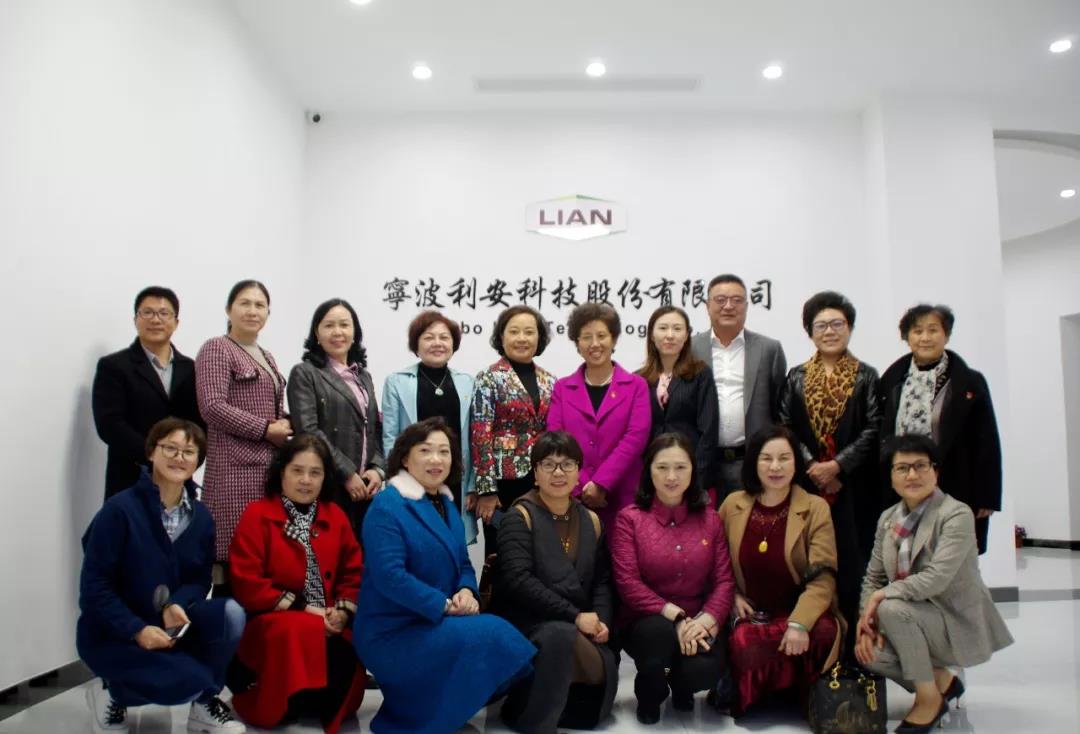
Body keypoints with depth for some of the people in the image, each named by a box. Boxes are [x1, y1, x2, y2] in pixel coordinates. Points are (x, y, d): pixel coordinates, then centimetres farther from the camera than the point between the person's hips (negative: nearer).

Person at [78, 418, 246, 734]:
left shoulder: (201, 517, 0)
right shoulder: (120, 509, -18)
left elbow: (200, 578, 3)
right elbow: (94, 586, -17)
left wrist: (177, 606, -19)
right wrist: (137, 630, -24)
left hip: (170, 623, 5)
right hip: (112, 633, -5)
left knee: (231, 613, -23)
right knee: (189, 680, -25)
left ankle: (205, 702, 0)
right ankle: (111, 693, 6)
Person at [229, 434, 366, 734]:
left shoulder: (336, 516, 12)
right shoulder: (257, 515, -2)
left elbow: (354, 572, 11)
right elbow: (246, 583, -10)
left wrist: (343, 610, -10)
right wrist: (300, 608, -15)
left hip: (328, 624, 4)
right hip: (271, 621, -3)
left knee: (348, 651, -30)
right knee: (301, 633, -38)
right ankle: (273, 709, -9)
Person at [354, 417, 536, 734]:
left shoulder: (446, 505, 13)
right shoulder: (386, 506, -14)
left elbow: (462, 563, 15)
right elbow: (389, 576, -24)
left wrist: (466, 592, -8)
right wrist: (445, 605, -21)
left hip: (434, 624, 8)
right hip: (393, 633, -8)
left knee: (499, 633, -13)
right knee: (491, 636, -22)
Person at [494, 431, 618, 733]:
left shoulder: (591, 520, 12)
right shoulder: (520, 516, -7)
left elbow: (602, 580, 10)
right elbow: (518, 580, -18)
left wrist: (601, 621, -10)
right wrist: (574, 616, -20)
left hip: (579, 628, 6)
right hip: (528, 621, -6)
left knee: (606, 676, -18)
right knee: (561, 634, -36)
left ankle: (530, 701, 8)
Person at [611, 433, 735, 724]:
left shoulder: (709, 518, 7)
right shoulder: (630, 518, -3)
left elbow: (724, 579, 0)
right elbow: (627, 582, -11)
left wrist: (707, 619, -19)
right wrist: (674, 616, -21)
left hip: (697, 623, 2)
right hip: (647, 621, -2)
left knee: (705, 671, -29)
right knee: (661, 632, -38)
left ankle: (681, 685, 15)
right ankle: (649, 697, 0)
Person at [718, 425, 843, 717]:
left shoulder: (815, 509, -5)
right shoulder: (733, 505, 4)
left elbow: (823, 577, -13)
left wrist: (799, 623, -28)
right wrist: (733, 597, -2)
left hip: (800, 612, -1)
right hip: (752, 614, 1)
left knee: (823, 633, -35)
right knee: (747, 646, -33)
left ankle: (803, 699, -3)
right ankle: (751, 701, 3)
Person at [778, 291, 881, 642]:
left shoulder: (866, 376, 6)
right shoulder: (796, 377, 10)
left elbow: (873, 430, -3)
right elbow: (784, 429, 3)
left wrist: (837, 465, -13)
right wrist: (812, 468, -9)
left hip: (853, 487, -1)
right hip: (806, 486, 1)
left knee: (851, 561, -1)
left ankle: (852, 641, 8)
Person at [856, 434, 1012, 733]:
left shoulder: (957, 515, -17)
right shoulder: (888, 518, 2)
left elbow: (937, 578, -28)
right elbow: (873, 578, 3)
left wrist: (883, 596, -22)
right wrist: (868, 621, -13)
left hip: (959, 623, -6)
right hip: (916, 619, 6)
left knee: (893, 608, -31)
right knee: (870, 652, -20)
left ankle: (930, 699, -9)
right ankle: (942, 680, 10)